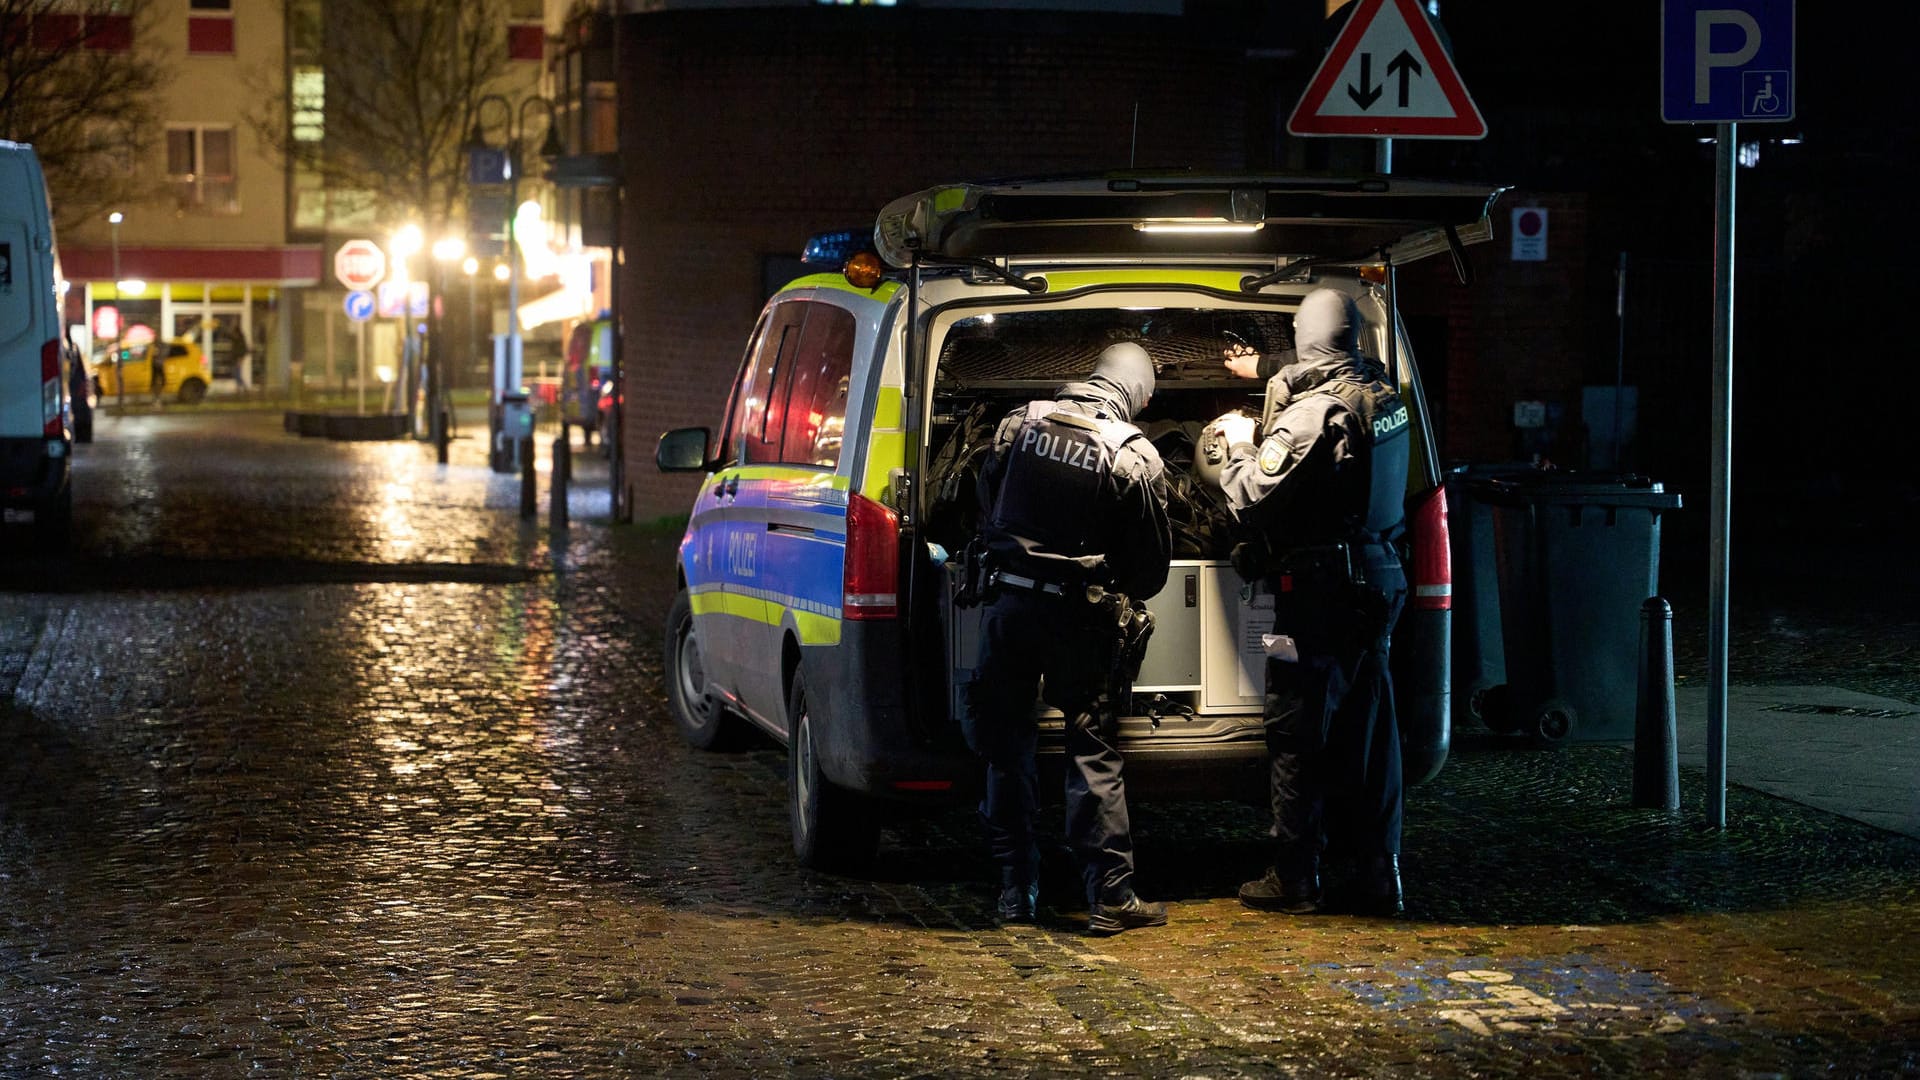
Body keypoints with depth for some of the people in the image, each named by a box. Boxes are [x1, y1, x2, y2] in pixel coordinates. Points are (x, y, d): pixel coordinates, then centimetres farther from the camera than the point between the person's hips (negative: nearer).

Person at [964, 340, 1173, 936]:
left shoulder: (1019, 422, 2)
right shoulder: (1134, 457, -8)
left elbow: (985, 508, 12)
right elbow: (1152, 562, -2)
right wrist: (1127, 597, 19)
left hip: (1008, 602, 3)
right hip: (1078, 617, -3)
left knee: (1006, 750, 12)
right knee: (1093, 754, 2)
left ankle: (1016, 891, 15)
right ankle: (1110, 896, 1)